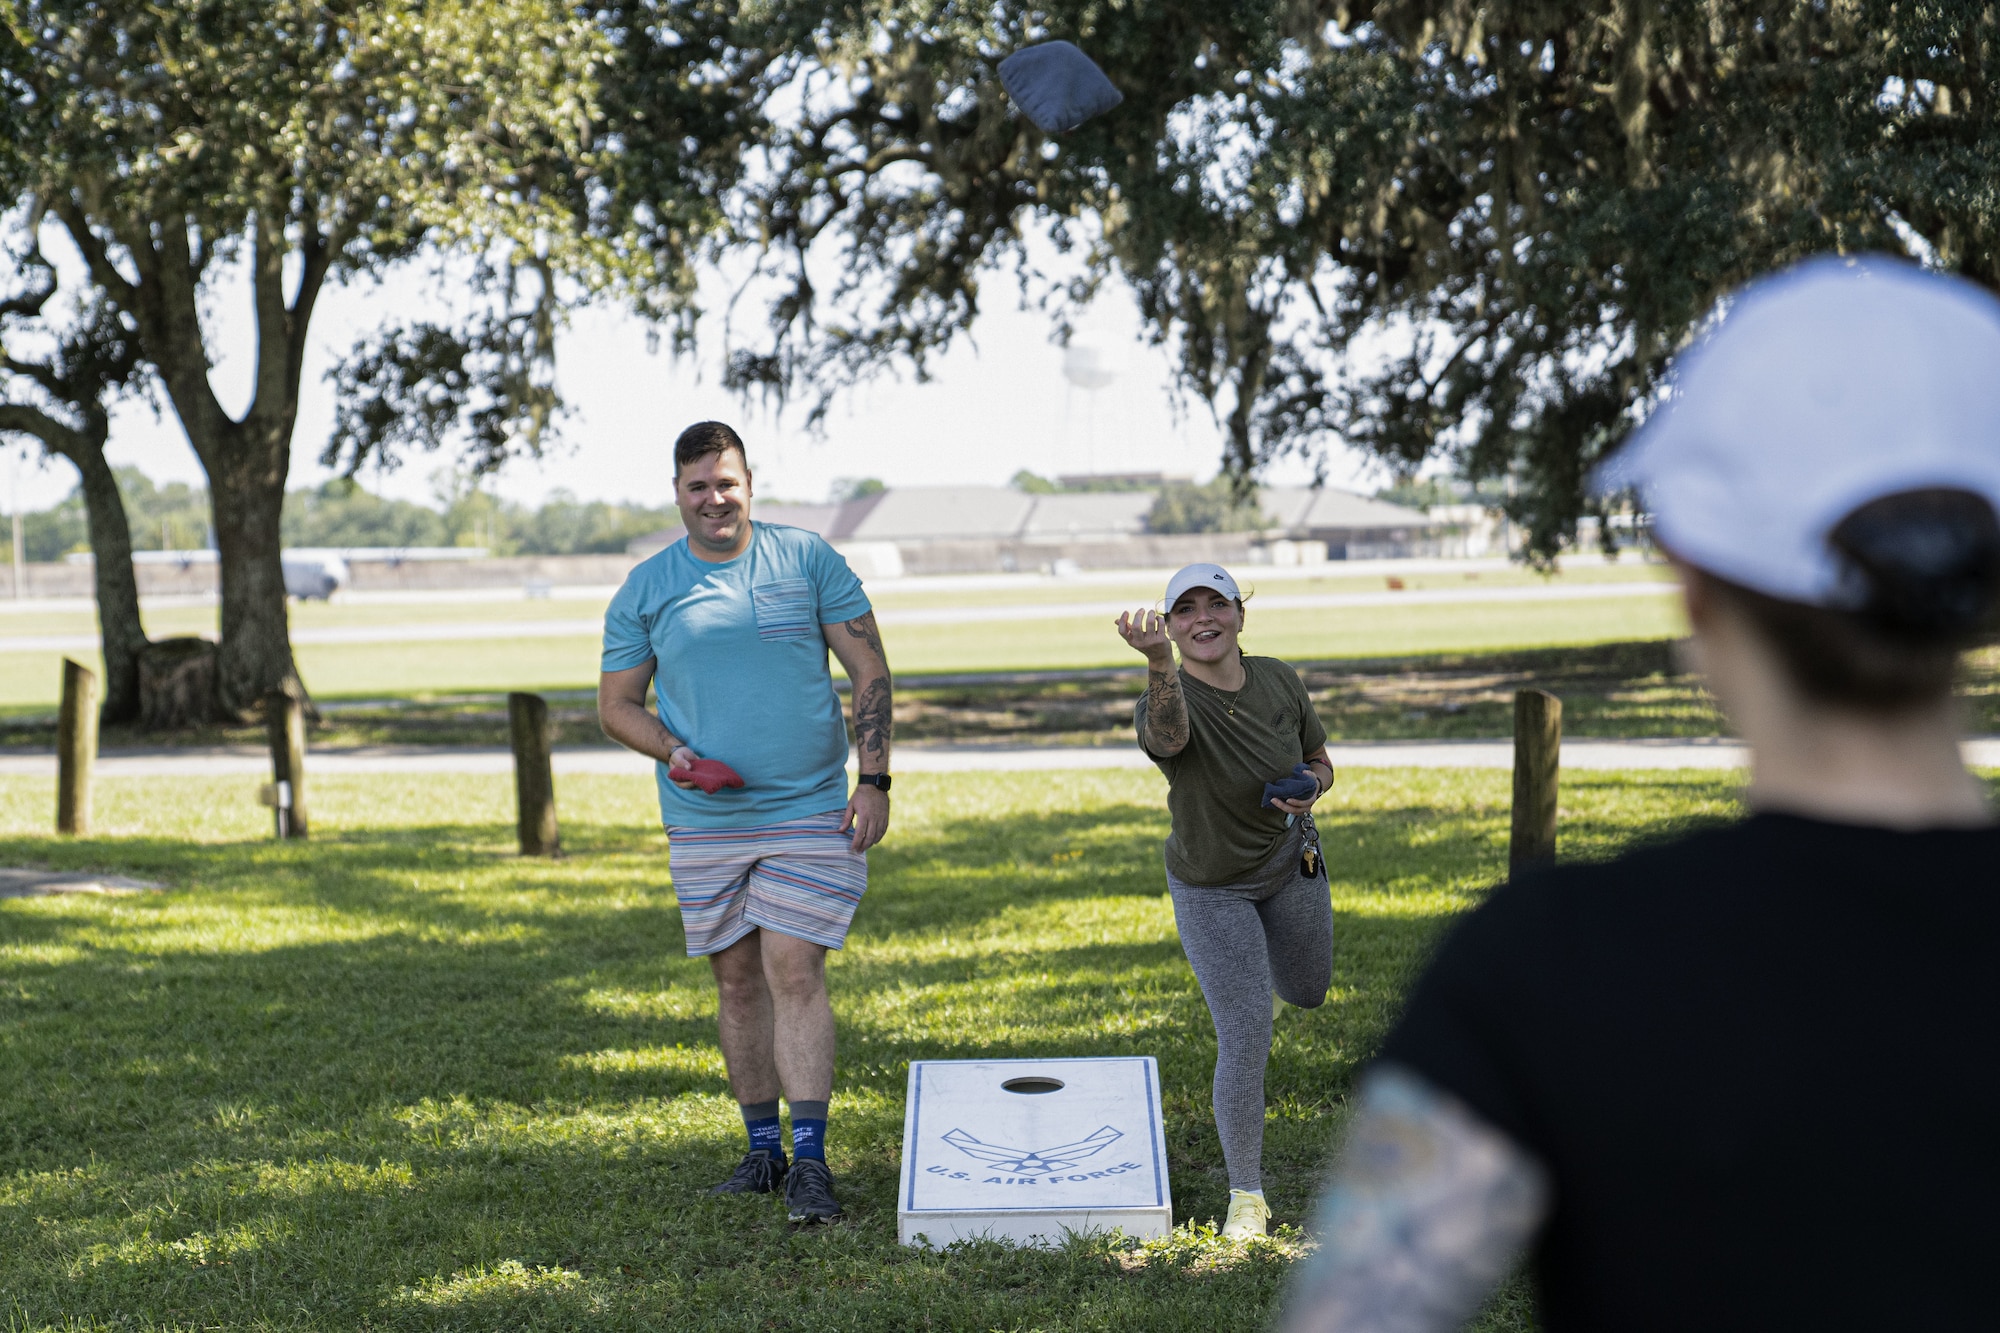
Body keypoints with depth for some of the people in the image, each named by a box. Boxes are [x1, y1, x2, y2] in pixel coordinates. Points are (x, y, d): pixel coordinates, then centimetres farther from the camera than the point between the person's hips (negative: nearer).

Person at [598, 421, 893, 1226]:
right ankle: (762, 1149, 20)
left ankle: (810, 1160, -8)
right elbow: (616, 705, 8)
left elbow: (869, 671, 2)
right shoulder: (645, 590, 4)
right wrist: (674, 752, -12)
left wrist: (874, 780, -6)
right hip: (704, 821, 2)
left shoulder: (807, 559, 0)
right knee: (737, 981, 9)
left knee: (794, 972, -10)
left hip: (811, 812, -2)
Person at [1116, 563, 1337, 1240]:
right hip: (1211, 889, -4)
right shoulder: (1167, 701, -29)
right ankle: (1247, 1196, 9)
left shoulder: (1279, 682, -14)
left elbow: (1320, 762, 2)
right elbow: (1167, 736, -56)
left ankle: (1261, 951, 62)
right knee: (1246, 1039, -8)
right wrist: (1159, 662, -76)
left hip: (1290, 862, 4)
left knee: (1307, 994, 26)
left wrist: (1306, 789, -22)